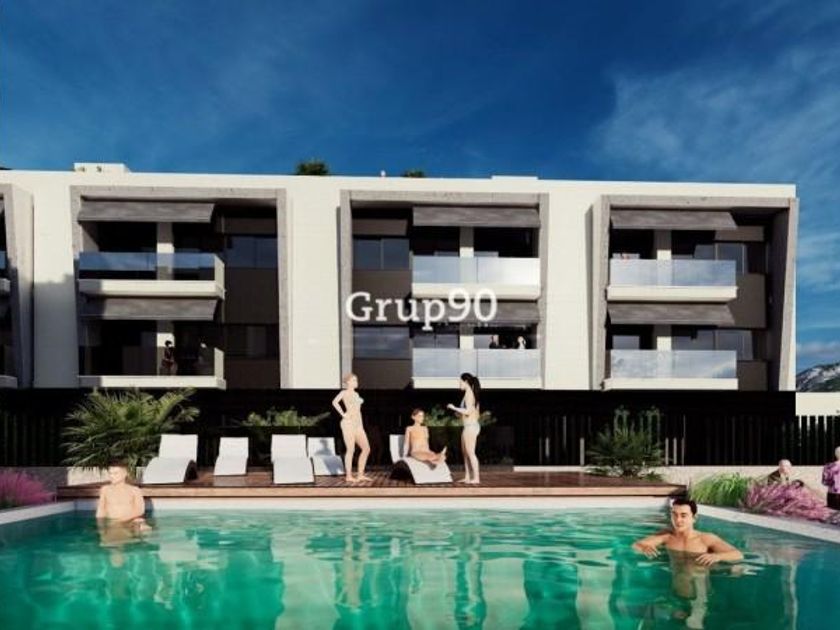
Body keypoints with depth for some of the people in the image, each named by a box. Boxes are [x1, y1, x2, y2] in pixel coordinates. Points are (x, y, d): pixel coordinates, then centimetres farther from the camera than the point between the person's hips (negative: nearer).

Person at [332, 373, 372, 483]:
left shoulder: (356, 394, 20)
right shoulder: (344, 392, -3)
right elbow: (335, 402, -21)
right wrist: (343, 414, -18)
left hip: (358, 425, 8)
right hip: (348, 423, -8)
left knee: (366, 449, 2)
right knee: (351, 450, -7)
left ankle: (360, 475, 8)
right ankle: (349, 476, 2)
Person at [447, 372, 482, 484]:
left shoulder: (468, 393, -12)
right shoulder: (473, 394, 15)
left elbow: (468, 411, -21)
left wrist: (454, 408, -12)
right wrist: (459, 413, 16)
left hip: (470, 426, -10)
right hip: (470, 426, 10)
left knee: (470, 453, -5)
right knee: (465, 453, 15)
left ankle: (476, 478, -3)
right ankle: (467, 477, 19)